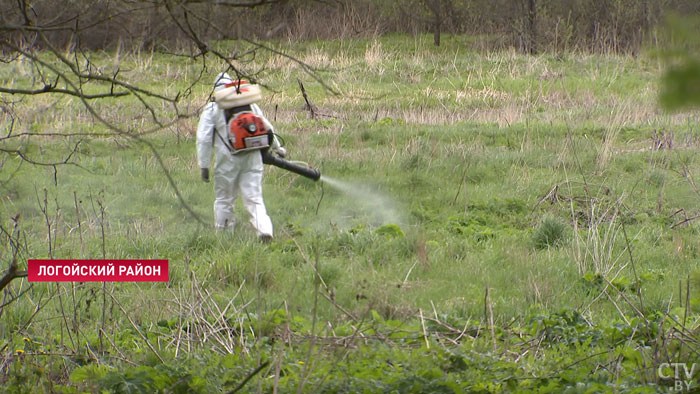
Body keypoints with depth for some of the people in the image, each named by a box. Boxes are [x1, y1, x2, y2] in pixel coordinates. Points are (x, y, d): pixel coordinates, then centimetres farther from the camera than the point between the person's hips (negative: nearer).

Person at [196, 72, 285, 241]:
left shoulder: (211, 110, 2)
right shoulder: (251, 105, 13)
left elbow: (203, 140, -3)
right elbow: (267, 129, 21)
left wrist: (204, 166, 0)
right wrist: (277, 148, 36)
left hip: (228, 161, -3)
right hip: (253, 158, 3)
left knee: (224, 200, 10)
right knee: (254, 199, 2)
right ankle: (265, 229, -19)